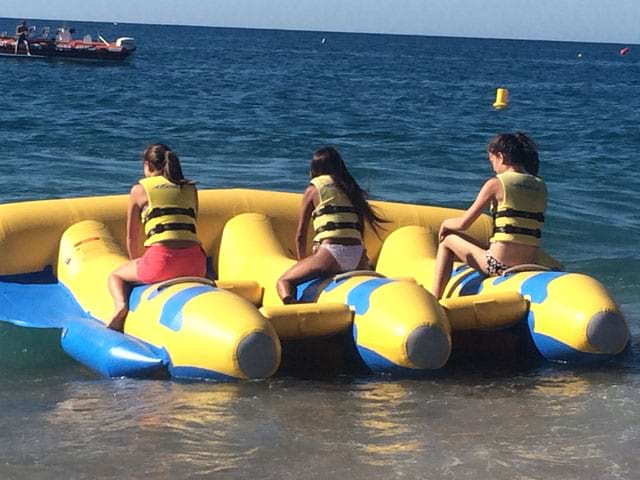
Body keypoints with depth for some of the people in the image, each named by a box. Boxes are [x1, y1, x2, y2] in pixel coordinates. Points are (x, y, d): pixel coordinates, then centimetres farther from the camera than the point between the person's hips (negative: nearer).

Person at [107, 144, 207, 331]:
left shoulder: (139, 189, 13)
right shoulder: (190, 188, 22)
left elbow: (132, 236, 18)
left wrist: (135, 265, 36)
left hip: (161, 259, -3)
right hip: (195, 263, 3)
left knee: (116, 276, 25)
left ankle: (121, 305, -7)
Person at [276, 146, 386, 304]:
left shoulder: (313, 190, 10)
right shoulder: (351, 188, 22)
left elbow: (301, 235, 11)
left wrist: (302, 263, 25)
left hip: (330, 253, -5)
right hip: (358, 257, 5)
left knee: (284, 282, 5)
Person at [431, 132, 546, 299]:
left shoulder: (496, 184, -5)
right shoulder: (541, 187, 9)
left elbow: (463, 224, -3)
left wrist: (445, 223, 19)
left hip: (499, 265, -6)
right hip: (530, 268, 6)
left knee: (447, 241, 20)